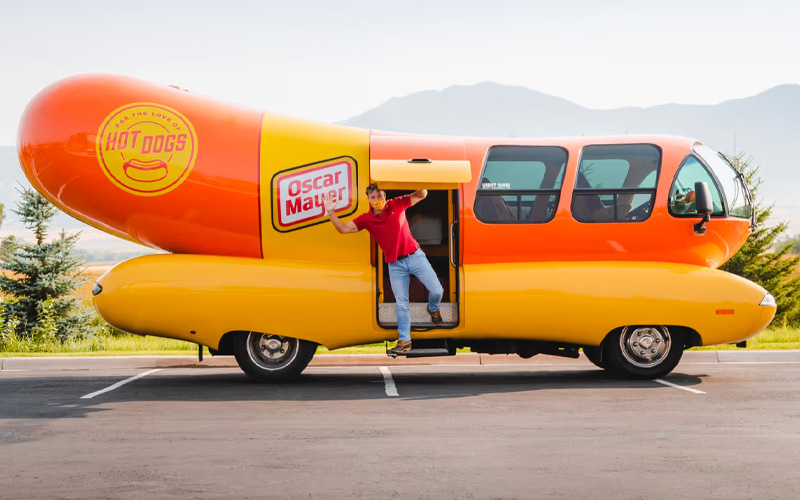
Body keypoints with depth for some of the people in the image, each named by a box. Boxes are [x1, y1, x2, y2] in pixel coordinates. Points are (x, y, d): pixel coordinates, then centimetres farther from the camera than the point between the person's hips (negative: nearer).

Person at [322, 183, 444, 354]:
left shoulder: (397, 204, -3)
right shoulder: (366, 219, -1)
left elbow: (422, 194, -2)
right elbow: (343, 228, -5)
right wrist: (330, 212, -17)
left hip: (415, 256, -1)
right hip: (395, 265, 1)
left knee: (437, 290, -5)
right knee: (401, 304, 2)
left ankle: (433, 308, 31)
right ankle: (404, 340, 10)